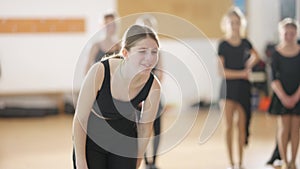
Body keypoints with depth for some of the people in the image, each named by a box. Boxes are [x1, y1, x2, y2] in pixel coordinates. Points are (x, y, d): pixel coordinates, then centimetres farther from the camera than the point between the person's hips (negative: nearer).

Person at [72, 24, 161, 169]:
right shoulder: (100, 72, -29)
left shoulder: (153, 86, -21)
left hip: (125, 145, 2)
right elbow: (80, 119, -18)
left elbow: (145, 130, -4)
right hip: (90, 140, -2)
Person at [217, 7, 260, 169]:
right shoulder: (223, 44, -5)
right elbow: (221, 71, -12)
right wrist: (241, 73, -13)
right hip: (228, 87, -3)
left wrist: (248, 66, 6)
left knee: (242, 125, 4)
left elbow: (256, 57, 25)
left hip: (243, 88, 3)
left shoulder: (245, 43, 6)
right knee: (229, 125, -4)